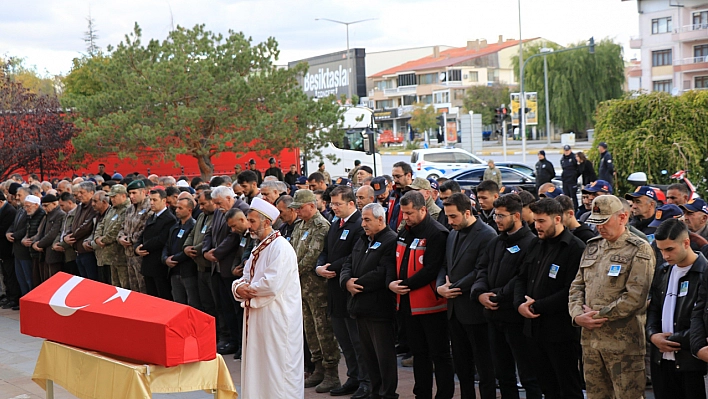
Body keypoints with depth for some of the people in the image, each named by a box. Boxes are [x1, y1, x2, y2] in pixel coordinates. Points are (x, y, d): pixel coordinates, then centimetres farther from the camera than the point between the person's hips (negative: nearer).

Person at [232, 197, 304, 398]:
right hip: (257, 317, 9)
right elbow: (245, 278, 17)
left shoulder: (280, 247, -15)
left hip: (276, 319, -9)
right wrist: (239, 287, -6)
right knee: (257, 366, 13)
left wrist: (248, 289, -10)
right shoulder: (259, 248, 16)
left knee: (277, 367, -4)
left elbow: (272, 284, -25)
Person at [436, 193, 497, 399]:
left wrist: (454, 288, -13)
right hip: (454, 310, 8)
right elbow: (445, 265, 16)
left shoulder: (487, 235, -13)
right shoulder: (453, 234, 13)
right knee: (462, 366, 15)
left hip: (475, 310, -8)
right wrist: (440, 286, -4)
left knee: (484, 367, 2)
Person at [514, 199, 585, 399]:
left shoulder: (575, 248, -14)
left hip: (562, 331, -8)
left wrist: (538, 306, -16)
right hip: (536, 328, 8)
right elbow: (522, 278, 17)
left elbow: (572, 291, -21)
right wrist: (520, 303, -2)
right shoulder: (537, 245, 13)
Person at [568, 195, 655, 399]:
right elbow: (577, 286, 14)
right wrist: (578, 315, -5)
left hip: (624, 342, -6)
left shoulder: (640, 250, -7)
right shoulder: (592, 247, 14)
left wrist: (598, 315, -13)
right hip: (590, 338, 7)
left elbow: (635, 296, -16)